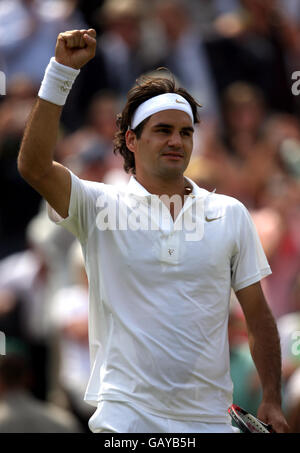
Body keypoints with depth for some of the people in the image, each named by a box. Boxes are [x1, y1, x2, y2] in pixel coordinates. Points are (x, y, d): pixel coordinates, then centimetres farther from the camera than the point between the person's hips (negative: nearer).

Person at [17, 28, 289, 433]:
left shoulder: (230, 214, 9)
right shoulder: (100, 206, 1)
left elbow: (257, 314, 10)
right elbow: (34, 167, -16)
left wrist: (272, 400, 3)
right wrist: (63, 71, -20)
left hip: (208, 417, 3)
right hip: (124, 415, -2)